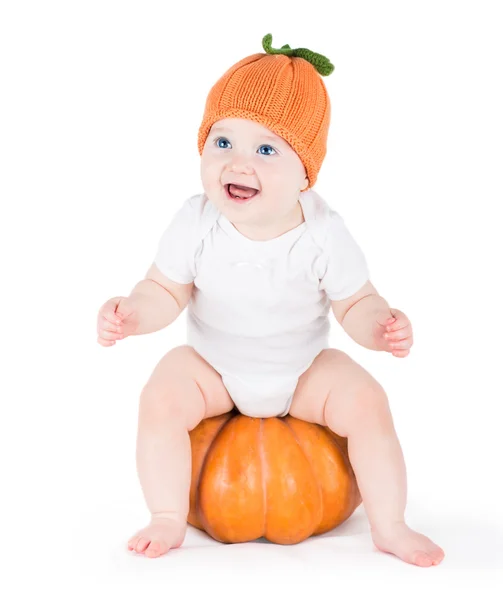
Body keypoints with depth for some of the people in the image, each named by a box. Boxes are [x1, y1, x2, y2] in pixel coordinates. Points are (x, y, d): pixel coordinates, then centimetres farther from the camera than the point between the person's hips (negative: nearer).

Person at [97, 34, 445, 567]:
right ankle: (169, 519, -3)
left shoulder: (323, 234, -21)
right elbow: (167, 291, -9)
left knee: (367, 403, -19)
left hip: (305, 370, 0)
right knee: (161, 398, -24)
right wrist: (132, 313, -30)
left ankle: (388, 527, 0)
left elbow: (355, 302, -10)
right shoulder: (196, 224, -19)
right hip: (212, 367, 1)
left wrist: (379, 326, -32)